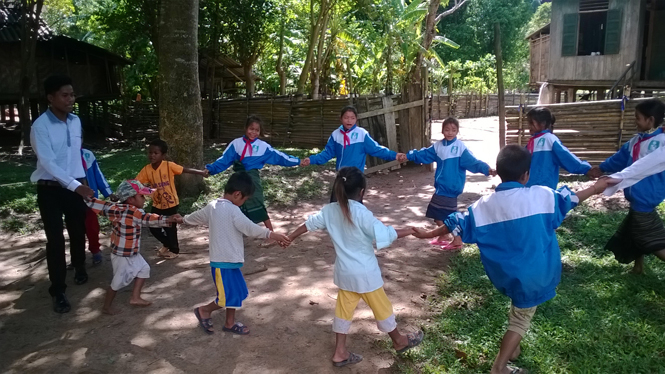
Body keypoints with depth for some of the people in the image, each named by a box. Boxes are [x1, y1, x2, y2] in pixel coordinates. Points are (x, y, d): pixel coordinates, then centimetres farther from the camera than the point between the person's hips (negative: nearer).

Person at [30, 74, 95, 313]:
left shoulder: (76, 121, 4)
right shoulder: (40, 126, -16)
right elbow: (48, 163, -23)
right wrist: (76, 186, -30)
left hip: (75, 186, 5)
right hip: (50, 189, -5)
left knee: (78, 231, 17)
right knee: (55, 239, -4)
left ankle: (79, 268, 44)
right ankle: (58, 292, 6)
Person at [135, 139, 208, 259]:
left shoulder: (169, 165, -17)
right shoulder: (146, 169, -7)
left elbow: (186, 170, -17)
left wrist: (201, 172, -25)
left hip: (171, 203, -5)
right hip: (157, 204, 5)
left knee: (170, 227, 4)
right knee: (153, 227, 11)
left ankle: (174, 249, 30)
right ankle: (167, 244, 39)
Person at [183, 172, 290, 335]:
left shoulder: (212, 206, 7)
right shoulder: (232, 210, -18)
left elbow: (196, 216, 25)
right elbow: (249, 228, -28)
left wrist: (185, 219, 46)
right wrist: (271, 234, -31)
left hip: (221, 260, 9)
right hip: (225, 262, -9)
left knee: (237, 292, 17)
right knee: (229, 297, 2)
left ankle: (230, 323, 27)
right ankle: (204, 310, 22)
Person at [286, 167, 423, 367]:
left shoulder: (329, 210, -2)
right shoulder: (361, 213, -23)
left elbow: (309, 224, 11)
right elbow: (383, 235, -25)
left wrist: (290, 238, 27)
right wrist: (407, 231, -9)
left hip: (344, 272, 6)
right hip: (365, 273, -5)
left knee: (343, 310, 16)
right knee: (381, 307, 14)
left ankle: (340, 353, 24)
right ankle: (399, 341, 34)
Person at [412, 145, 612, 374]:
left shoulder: (485, 205, -8)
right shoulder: (541, 195, -12)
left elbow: (458, 226, -3)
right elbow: (568, 200, 6)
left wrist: (428, 234, 10)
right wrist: (594, 189, 24)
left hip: (508, 273, 3)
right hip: (533, 273, -3)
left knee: (518, 312, 30)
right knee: (520, 320, 9)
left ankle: (512, 349, 42)